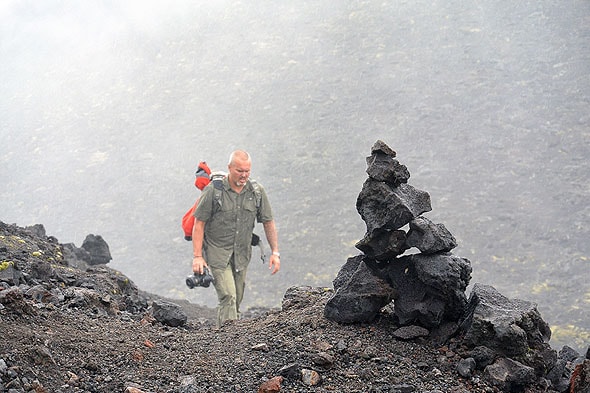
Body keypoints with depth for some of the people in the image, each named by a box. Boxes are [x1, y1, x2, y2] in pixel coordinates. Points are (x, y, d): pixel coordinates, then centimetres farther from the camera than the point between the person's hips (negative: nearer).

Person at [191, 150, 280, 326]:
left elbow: (268, 222, 7)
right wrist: (197, 256, -14)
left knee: (236, 301, 12)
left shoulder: (257, 191, -1)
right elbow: (199, 224, -8)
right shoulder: (213, 190, -12)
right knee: (228, 297, -17)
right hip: (217, 253, -5)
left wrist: (275, 252, 1)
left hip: (242, 255, 5)